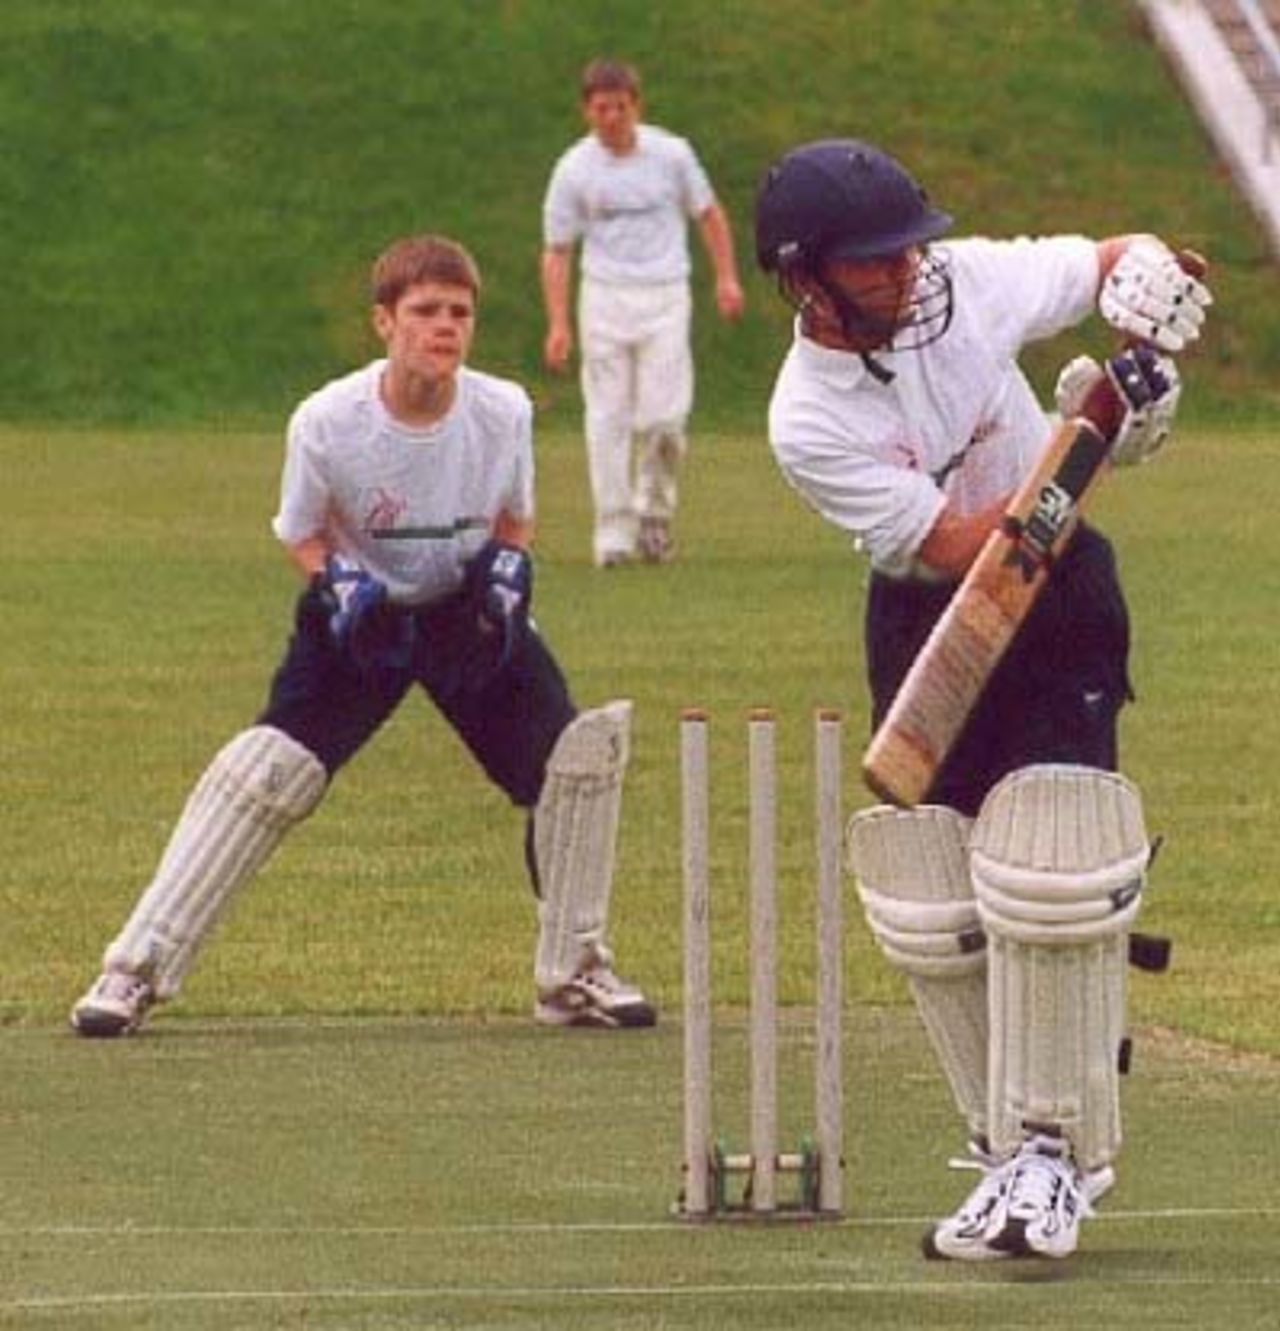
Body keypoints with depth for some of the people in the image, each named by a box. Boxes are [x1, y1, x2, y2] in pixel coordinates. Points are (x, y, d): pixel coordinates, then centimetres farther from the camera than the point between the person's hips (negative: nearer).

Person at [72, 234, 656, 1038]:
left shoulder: (505, 414, -17)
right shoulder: (328, 424, -23)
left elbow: (514, 521, 2)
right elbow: (303, 536, -6)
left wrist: (505, 576, -18)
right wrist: (343, 588, -25)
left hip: (469, 614, 3)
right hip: (362, 612, -2)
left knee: (581, 752, -11)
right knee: (266, 768, -18)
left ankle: (574, 971, 8)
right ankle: (137, 970, -12)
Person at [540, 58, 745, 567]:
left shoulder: (670, 154, 2)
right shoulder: (574, 170, 0)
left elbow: (708, 214, 14)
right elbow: (557, 251, 2)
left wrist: (726, 278, 5)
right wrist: (558, 324, -6)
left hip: (665, 296, 0)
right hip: (605, 295, 0)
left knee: (664, 416, -8)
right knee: (608, 416, -4)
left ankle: (655, 510, 13)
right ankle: (613, 528, 2)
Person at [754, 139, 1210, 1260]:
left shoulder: (968, 282, -14)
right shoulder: (809, 421, -20)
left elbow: (1115, 259, 3)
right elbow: (955, 545, -25)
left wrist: (1149, 285, -22)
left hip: (1059, 594, 0)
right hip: (924, 621, 0)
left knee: (1044, 877, -15)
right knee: (929, 902, 0)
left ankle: (1050, 1151, -11)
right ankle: (1019, 1145, 14)